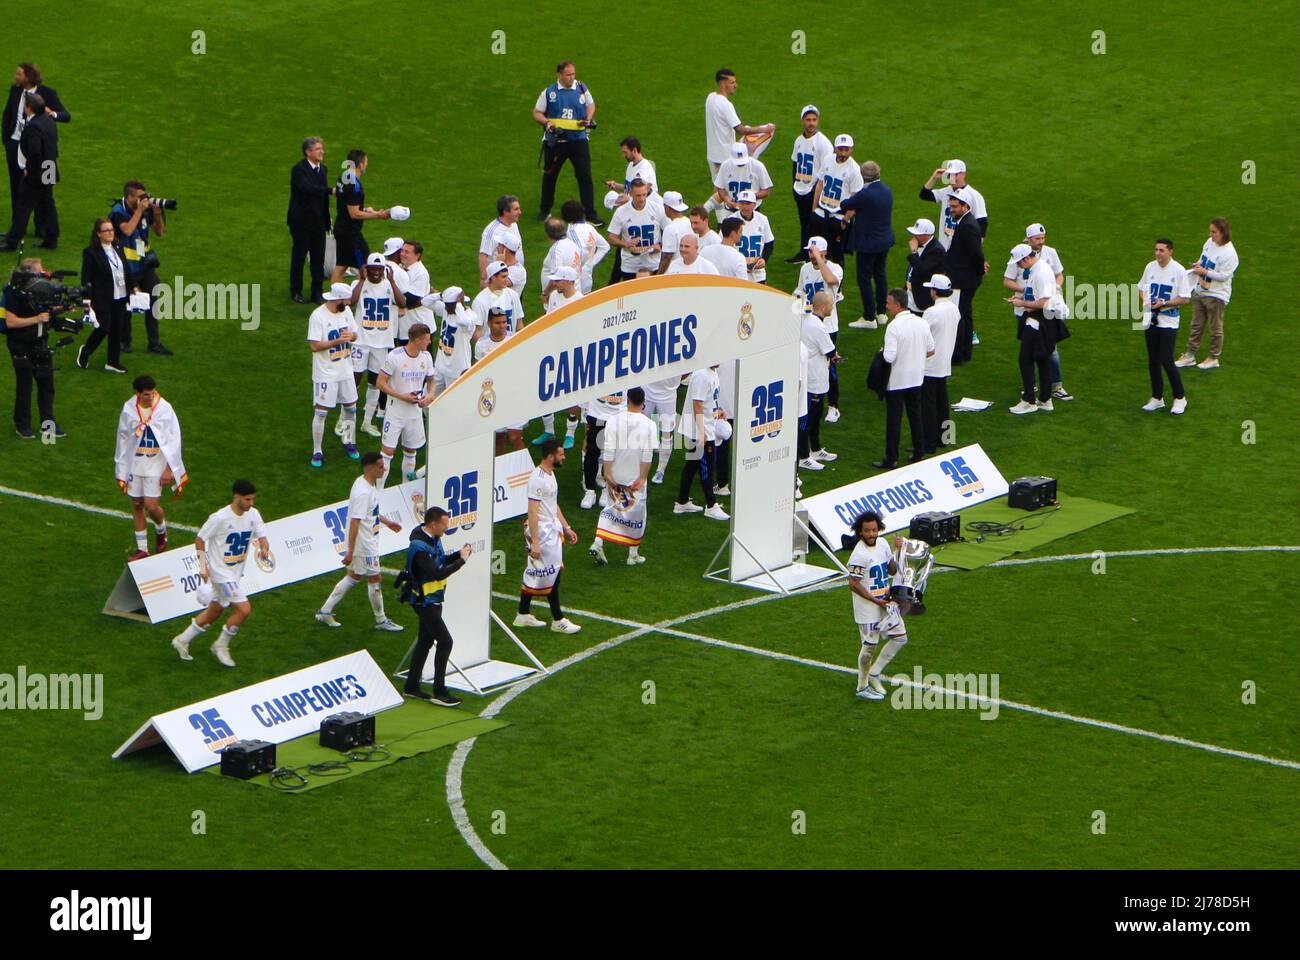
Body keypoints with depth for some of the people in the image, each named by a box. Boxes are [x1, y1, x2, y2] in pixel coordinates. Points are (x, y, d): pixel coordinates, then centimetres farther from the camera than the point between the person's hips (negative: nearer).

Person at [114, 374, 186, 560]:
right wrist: (121, 472, 6)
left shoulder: (165, 409, -12)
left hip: (156, 465, -3)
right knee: (137, 505, 8)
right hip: (134, 465, 3)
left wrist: (170, 468, -8)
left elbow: (174, 440, -6)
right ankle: (142, 549, 19)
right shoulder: (128, 409, -5)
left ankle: (161, 530, 27)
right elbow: (123, 440, 4)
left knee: (151, 505, -7)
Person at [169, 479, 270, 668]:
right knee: (244, 610, -13)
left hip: (236, 572, 8)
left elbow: (261, 537, 1)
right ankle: (221, 645, 8)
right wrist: (203, 565, -18)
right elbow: (200, 539, -11)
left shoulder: (253, 514, -3)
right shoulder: (220, 518, -21)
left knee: (215, 610, 19)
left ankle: (183, 640, 36)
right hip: (220, 572, -8)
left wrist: (264, 549, -22)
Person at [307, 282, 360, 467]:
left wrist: (351, 336, -14)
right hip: (326, 373, -6)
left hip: (345, 371, 6)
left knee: (350, 407, 15)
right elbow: (314, 346, -22)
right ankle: (317, 452, 8)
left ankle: (349, 443, 34)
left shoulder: (346, 311, 0)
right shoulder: (318, 316, -20)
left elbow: (355, 334, 10)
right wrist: (337, 341, -29)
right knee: (321, 411, -1)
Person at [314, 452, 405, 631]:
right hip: (363, 545, -10)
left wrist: (386, 522, 29)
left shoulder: (369, 484, 5)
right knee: (375, 579, 4)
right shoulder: (362, 492, -26)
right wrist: (350, 551, -27)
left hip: (367, 542, 10)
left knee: (353, 576, 18)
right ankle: (381, 621, 20)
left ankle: (325, 611, 23)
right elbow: (355, 521, -28)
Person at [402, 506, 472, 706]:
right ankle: (439, 693, -5)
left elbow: (440, 562, 16)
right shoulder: (419, 547, -27)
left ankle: (411, 687, 26)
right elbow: (437, 573, -32)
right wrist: (461, 560, -25)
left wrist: (459, 554, -1)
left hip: (432, 601, 10)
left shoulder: (434, 539, 4)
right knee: (445, 642, -9)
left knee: (425, 641, 16)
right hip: (426, 602, -10)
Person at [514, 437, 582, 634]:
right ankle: (558, 620, 4)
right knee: (552, 575, -3)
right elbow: (532, 512, -23)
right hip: (542, 532, -10)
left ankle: (523, 615, 20)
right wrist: (535, 542, -24)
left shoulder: (550, 474, 11)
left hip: (553, 529, 10)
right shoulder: (537, 479, -21)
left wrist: (566, 528, 21)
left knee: (532, 574, 14)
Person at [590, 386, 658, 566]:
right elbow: (648, 455, -12)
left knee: (609, 508, 15)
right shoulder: (649, 425, -10)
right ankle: (633, 554, 18)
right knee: (636, 513, 11)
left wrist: (608, 474, -4)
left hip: (615, 477, 1)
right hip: (636, 477, -1)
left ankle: (598, 543, -2)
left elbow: (608, 450, -9)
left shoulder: (613, 421, -8)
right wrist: (642, 478, -6)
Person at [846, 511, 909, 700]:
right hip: (868, 608, -8)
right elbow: (854, 585, -21)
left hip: (886, 602, 8)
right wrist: (876, 601, -20)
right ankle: (863, 687, 19)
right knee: (870, 646, 2)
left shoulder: (882, 544, 3)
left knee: (899, 637, 10)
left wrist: (898, 550, -3)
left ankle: (873, 674, 21)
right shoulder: (859, 555, -22)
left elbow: (892, 571, 12)